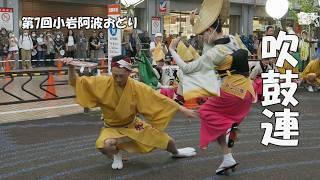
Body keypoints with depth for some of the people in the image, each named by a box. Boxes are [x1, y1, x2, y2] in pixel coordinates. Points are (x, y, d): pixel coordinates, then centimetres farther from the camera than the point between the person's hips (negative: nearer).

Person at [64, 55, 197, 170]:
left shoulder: (137, 87, -21)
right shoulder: (102, 83, -23)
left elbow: (159, 99, -16)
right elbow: (76, 82, -18)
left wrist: (183, 109, -15)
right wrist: (71, 68, -38)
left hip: (133, 125, 2)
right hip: (112, 128, -1)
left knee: (165, 139, 2)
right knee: (105, 145, -37)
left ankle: (176, 152, 44)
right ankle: (117, 155, 4)